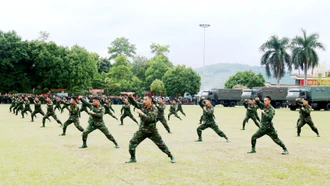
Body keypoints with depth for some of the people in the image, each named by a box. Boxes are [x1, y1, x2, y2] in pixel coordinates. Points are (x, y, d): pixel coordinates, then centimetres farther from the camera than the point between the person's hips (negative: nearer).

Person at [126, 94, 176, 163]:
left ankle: (171, 157, 16)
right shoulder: (142, 106, -2)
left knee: (161, 144, 1)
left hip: (152, 131, -4)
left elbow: (150, 119, -28)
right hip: (142, 130, 4)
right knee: (132, 142, -4)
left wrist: (141, 113, -34)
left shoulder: (154, 109, -16)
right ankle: (133, 158, 12)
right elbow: (133, 103, -5)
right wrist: (130, 97, -26)